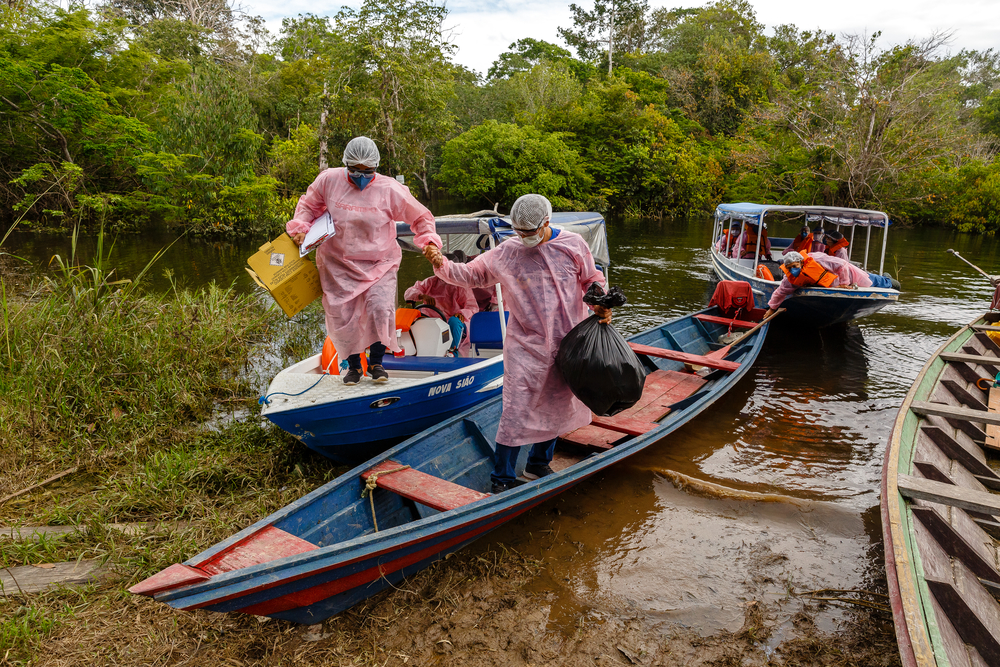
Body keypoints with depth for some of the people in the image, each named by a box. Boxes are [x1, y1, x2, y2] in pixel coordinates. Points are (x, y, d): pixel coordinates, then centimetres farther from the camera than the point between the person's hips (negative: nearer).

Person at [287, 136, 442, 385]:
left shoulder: (390, 189, -9)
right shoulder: (329, 181, -3)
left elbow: (420, 217, 1)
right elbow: (308, 205, 14)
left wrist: (429, 241, -14)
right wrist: (301, 227, -3)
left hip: (379, 263, -2)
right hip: (338, 264, 2)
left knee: (380, 309, -16)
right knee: (341, 316, 1)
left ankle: (376, 362, 10)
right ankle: (353, 365, 26)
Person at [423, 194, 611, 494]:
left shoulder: (573, 244, 1)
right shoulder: (506, 252, -2)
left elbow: (591, 280, 11)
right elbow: (471, 275, 2)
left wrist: (600, 304, -7)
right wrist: (442, 265, -15)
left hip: (566, 343, 3)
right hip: (525, 345, -2)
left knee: (556, 406, 15)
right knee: (516, 412, -7)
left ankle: (539, 463, 37)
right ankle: (502, 479, 7)